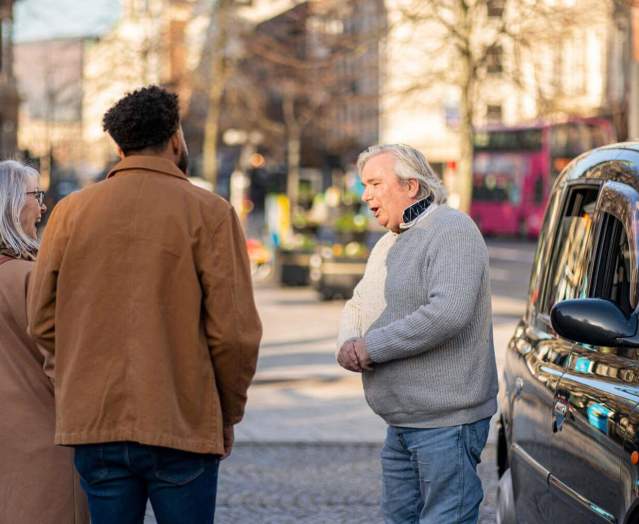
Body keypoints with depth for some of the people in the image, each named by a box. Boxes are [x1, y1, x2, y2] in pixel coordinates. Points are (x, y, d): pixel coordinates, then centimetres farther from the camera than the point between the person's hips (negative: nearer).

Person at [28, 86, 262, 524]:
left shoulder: (71, 212, 4)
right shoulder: (209, 213, -5)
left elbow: (44, 319, 6)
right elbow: (234, 330, -8)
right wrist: (229, 414, 6)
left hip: (94, 422, 3)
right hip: (183, 424, -3)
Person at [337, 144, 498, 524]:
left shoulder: (451, 231, -13)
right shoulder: (388, 244, 19)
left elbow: (449, 313, -26)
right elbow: (356, 307, 23)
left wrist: (373, 346, -18)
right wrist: (349, 345, -2)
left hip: (446, 421, -10)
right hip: (402, 422, 10)